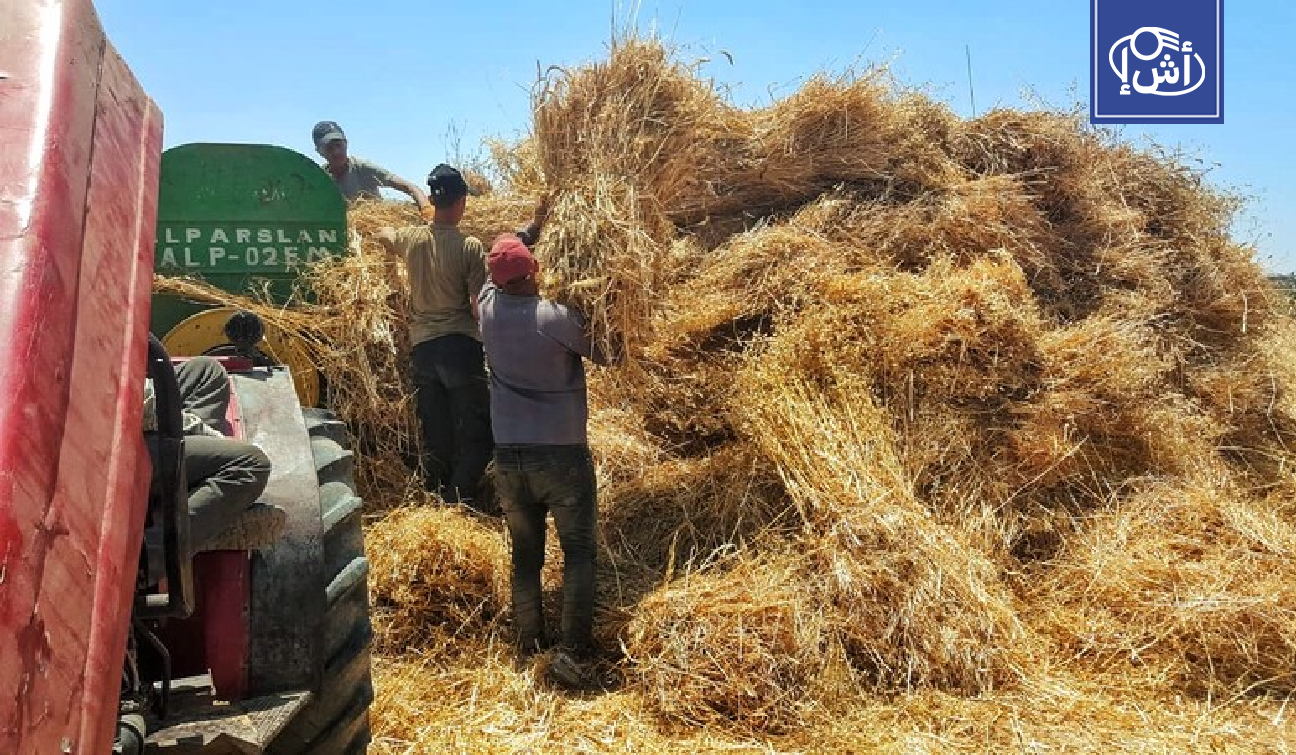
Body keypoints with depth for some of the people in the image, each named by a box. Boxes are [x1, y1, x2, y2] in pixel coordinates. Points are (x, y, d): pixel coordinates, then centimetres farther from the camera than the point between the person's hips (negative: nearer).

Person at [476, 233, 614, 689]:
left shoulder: (488, 307, -2)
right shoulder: (558, 317, -15)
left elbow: (496, 279, 20)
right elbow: (603, 356, -2)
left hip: (508, 457, 5)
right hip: (561, 455, -4)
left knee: (525, 554, 15)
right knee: (578, 553, 4)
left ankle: (529, 643, 24)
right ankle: (573, 654, 0)